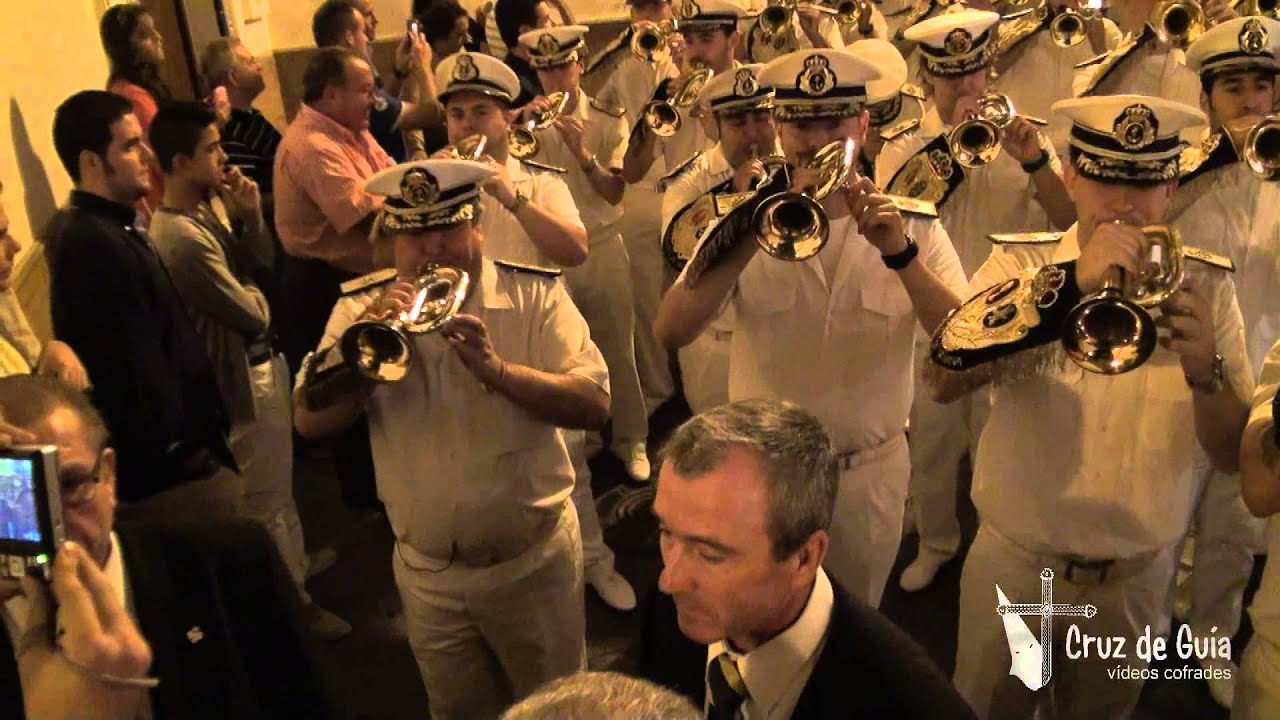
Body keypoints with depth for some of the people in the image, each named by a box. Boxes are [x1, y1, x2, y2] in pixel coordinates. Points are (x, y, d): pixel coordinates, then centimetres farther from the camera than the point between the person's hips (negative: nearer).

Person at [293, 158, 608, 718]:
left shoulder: (535, 295, -9)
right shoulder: (364, 309, -2)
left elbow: (594, 405, -19)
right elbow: (310, 422, -11)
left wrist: (495, 368, -32)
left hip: (533, 561, -2)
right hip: (427, 572, 2)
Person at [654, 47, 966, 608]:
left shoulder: (913, 227, -6)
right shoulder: (746, 222, -7)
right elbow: (670, 333, -21)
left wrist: (900, 253, -32)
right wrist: (757, 234, -30)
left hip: (871, 473, 1)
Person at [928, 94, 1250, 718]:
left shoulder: (1205, 288, -5)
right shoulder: (1020, 264, -10)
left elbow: (1233, 456, -7)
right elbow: (942, 378, -27)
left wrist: (1205, 369, -26)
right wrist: (1071, 282, -34)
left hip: (1135, 581, 2)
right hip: (1013, 566, -1)